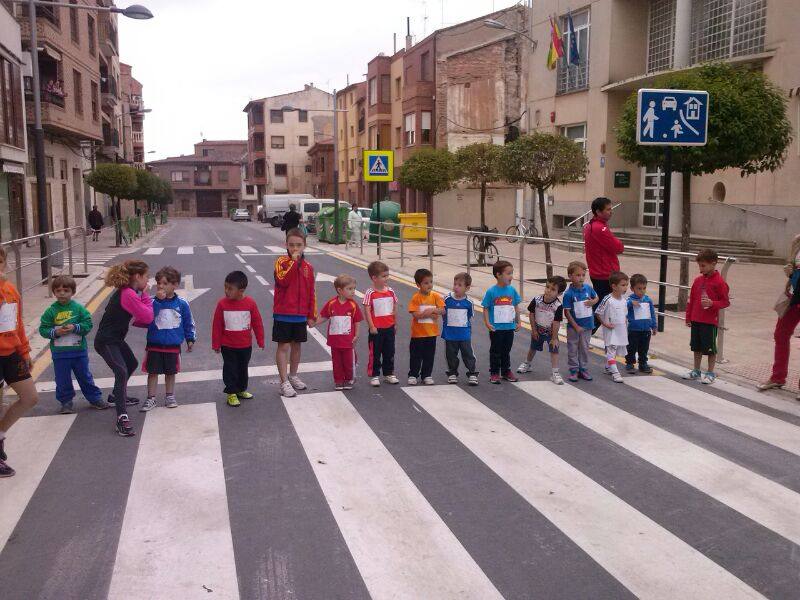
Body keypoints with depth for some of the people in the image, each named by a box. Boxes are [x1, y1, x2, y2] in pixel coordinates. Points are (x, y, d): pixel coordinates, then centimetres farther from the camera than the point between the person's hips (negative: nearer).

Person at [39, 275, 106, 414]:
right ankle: (66, 402, 25)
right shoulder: (51, 311, -4)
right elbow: (43, 329, -3)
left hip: (79, 350, 0)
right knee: (62, 380, 9)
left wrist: (75, 328, -19)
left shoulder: (79, 308, -3)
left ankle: (95, 398, 25)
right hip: (59, 352, 0)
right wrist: (55, 332, -19)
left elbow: (88, 324, -5)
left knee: (85, 376, 13)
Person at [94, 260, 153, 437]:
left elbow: (134, 319, 11)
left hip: (115, 339, 11)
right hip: (106, 342, -11)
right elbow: (147, 317, -19)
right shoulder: (129, 295, -23)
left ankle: (117, 396, 48)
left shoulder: (126, 291, 8)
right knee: (121, 372, -23)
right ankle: (122, 417, -27)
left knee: (132, 363, 27)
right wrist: (145, 295, -10)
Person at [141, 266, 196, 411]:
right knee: (153, 372, 6)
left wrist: (190, 339, 6)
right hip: (154, 345, -1)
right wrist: (158, 300, -29)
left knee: (170, 372, 14)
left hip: (173, 346, 1)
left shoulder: (181, 304, -4)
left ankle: (169, 396, 30)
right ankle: (151, 399, 17)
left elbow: (188, 323, 5)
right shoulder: (152, 301, -7)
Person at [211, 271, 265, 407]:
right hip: (228, 346, -1)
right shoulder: (222, 303, -12)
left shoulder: (250, 303, -12)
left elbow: (257, 323, -2)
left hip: (246, 345, 2)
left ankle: (241, 390, 34)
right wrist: (216, 344, -2)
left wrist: (260, 341, 2)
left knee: (243, 368, 17)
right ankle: (231, 393, 19)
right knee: (230, 369, 6)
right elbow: (216, 325, -5)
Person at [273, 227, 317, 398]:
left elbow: (311, 293, 8)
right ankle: (284, 383, 5)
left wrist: (312, 315, 8)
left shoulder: (308, 267, 4)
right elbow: (283, 280, -26)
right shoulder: (282, 262, -7)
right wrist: (293, 261, -26)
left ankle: (293, 376, 33)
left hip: (301, 314, 4)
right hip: (283, 313, -4)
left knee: (297, 345, 15)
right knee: (283, 346, 0)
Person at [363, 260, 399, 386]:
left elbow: (394, 308, 10)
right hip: (376, 329, -5)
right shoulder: (370, 293, -12)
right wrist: (371, 327, -15)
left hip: (389, 328, 5)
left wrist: (395, 324, 12)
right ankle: (374, 375, 13)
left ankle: (389, 374, 25)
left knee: (389, 352, 13)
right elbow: (367, 310, -13)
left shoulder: (390, 291, 2)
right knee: (375, 353, 4)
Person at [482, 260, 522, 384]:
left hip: (509, 327, 4)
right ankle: (494, 373, 17)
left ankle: (506, 371, 29)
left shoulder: (512, 290, 1)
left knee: (506, 351, 16)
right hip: (496, 328, -4)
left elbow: (516, 307, 10)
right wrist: (487, 323, -16)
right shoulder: (491, 291, -12)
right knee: (495, 351, 7)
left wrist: (518, 322, 11)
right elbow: (486, 308, -7)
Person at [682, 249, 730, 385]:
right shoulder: (698, 280, 6)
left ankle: (710, 374, 15)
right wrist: (688, 317, 13)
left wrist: (712, 303, -25)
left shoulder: (719, 282, -11)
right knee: (697, 347, 15)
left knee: (710, 348, 3)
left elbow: (726, 302, -9)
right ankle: (696, 371, 28)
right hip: (696, 320, 6)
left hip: (710, 321, -6)